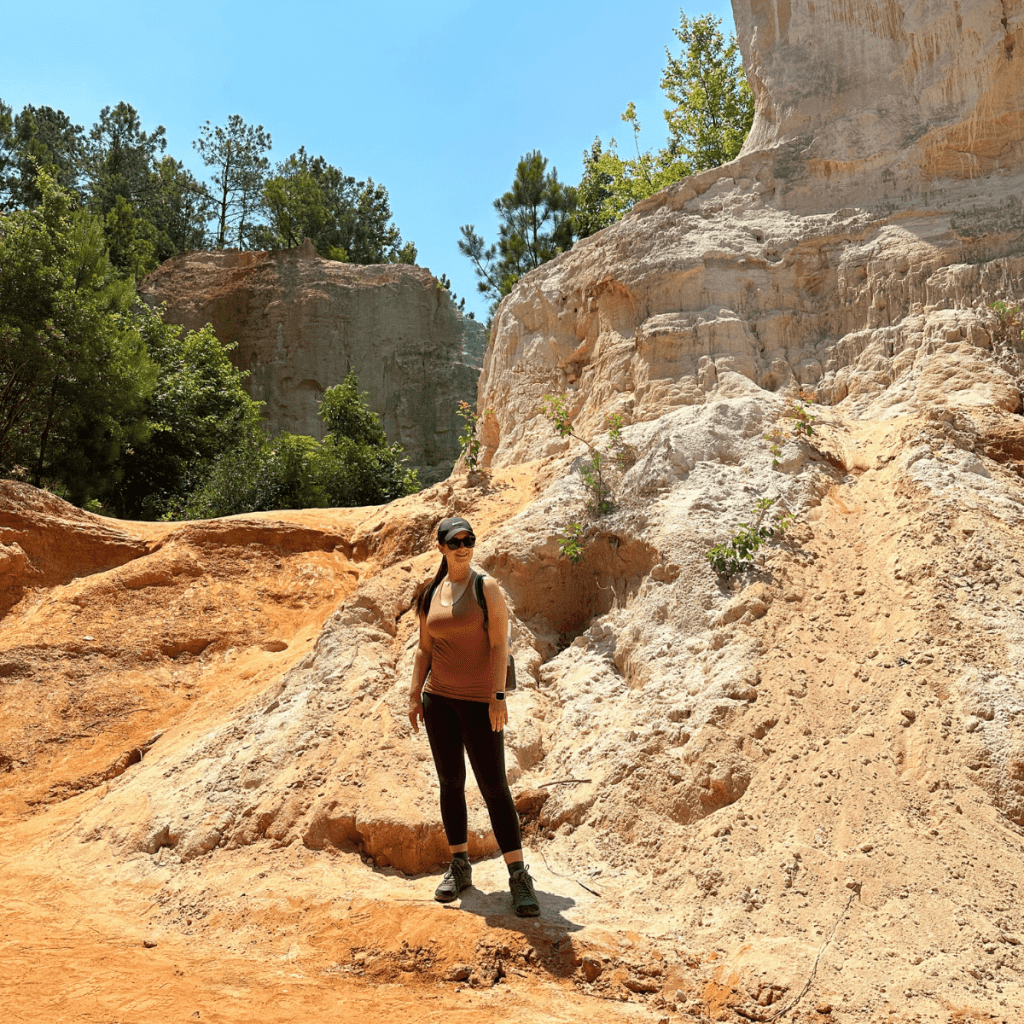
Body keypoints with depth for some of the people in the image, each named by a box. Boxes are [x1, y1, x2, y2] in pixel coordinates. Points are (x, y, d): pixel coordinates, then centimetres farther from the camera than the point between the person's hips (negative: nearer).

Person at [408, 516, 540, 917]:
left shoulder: (487, 588, -6)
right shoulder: (430, 594, 8)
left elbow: (499, 644, -12)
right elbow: (424, 649, 13)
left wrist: (498, 697, -19)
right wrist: (415, 695, 8)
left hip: (479, 701, -5)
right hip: (439, 699, 5)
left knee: (494, 787, -4)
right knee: (450, 784, 11)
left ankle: (518, 875, 4)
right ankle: (459, 866, 25)